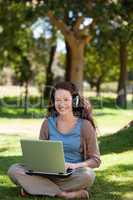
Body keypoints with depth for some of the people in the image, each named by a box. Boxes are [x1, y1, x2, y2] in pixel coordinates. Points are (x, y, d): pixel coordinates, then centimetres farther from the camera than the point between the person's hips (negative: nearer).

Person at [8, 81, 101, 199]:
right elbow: (40, 153, 12)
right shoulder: (48, 124, 6)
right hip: (49, 173, 3)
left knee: (87, 174, -37)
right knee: (14, 170, -21)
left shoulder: (85, 125, -2)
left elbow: (95, 160, -1)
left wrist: (75, 165, -20)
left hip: (73, 175, -3)